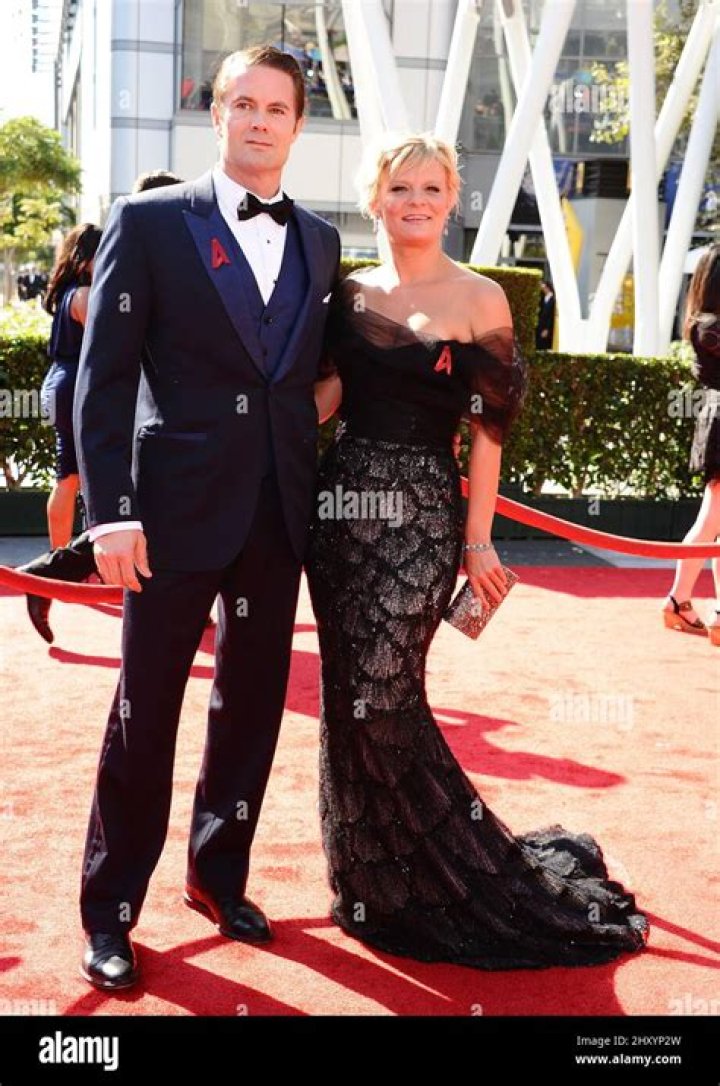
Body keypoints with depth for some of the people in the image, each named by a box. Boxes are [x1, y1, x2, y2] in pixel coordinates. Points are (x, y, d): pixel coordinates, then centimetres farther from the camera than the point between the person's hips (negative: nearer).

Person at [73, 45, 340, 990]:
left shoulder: (320, 241, 11)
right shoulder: (149, 221, -2)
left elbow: (317, 374, 14)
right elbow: (105, 376, -6)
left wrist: (320, 493, 5)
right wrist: (110, 511, -14)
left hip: (282, 513, 5)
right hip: (180, 507, -4)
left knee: (252, 707, 13)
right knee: (144, 714, 3)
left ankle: (218, 877, 31)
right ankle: (110, 911, 18)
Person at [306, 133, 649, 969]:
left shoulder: (479, 298, -3)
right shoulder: (352, 293, 11)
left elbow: (490, 427, -4)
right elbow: (326, 391, 7)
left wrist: (477, 538, -7)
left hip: (420, 514, -5)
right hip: (341, 501, 5)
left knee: (382, 701, -7)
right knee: (349, 697, 8)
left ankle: (451, 883, 15)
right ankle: (374, 880, 27)